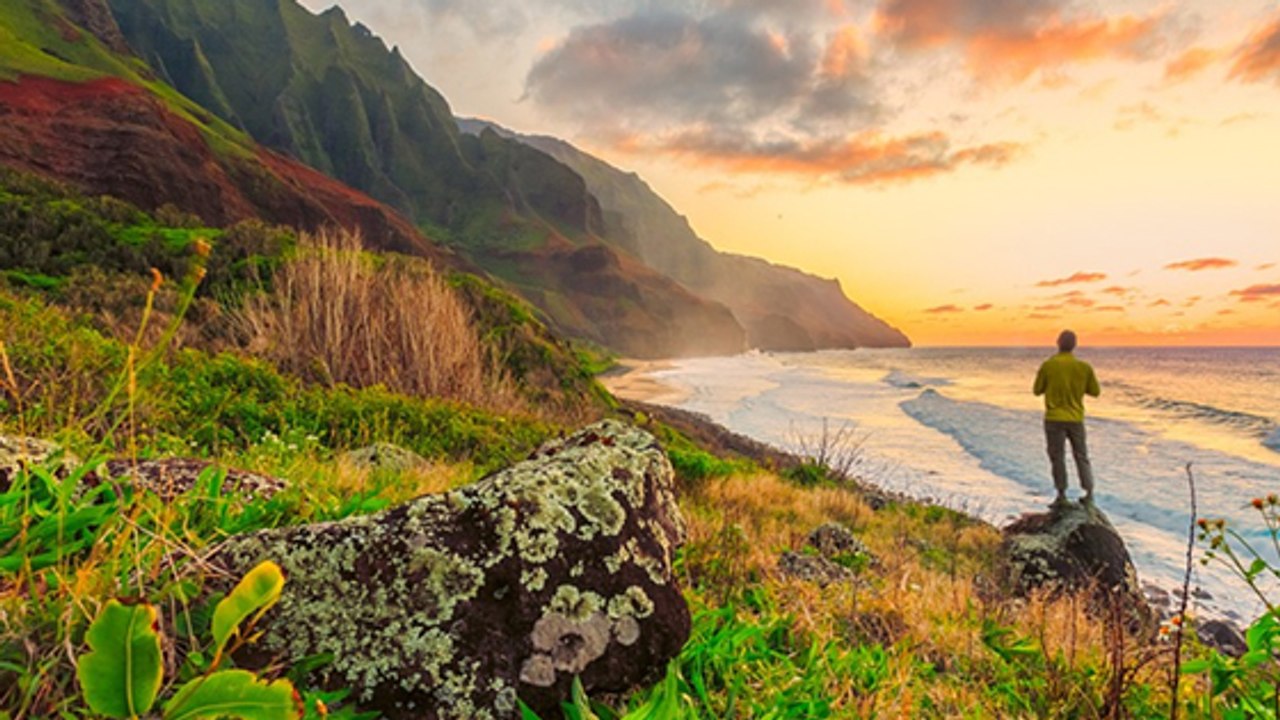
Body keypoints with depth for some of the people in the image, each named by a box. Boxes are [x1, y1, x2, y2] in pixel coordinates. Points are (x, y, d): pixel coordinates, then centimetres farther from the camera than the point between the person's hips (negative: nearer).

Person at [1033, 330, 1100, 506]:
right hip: (1076, 418, 3)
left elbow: (1037, 391, -3)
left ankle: (1061, 494, 6)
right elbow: (1095, 392, 6)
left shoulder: (1048, 365, -11)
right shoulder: (1084, 367, -4)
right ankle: (1089, 492, 17)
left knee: (1057, 457, 4)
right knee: (1081, 456, 15)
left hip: (1054, 418, -3)